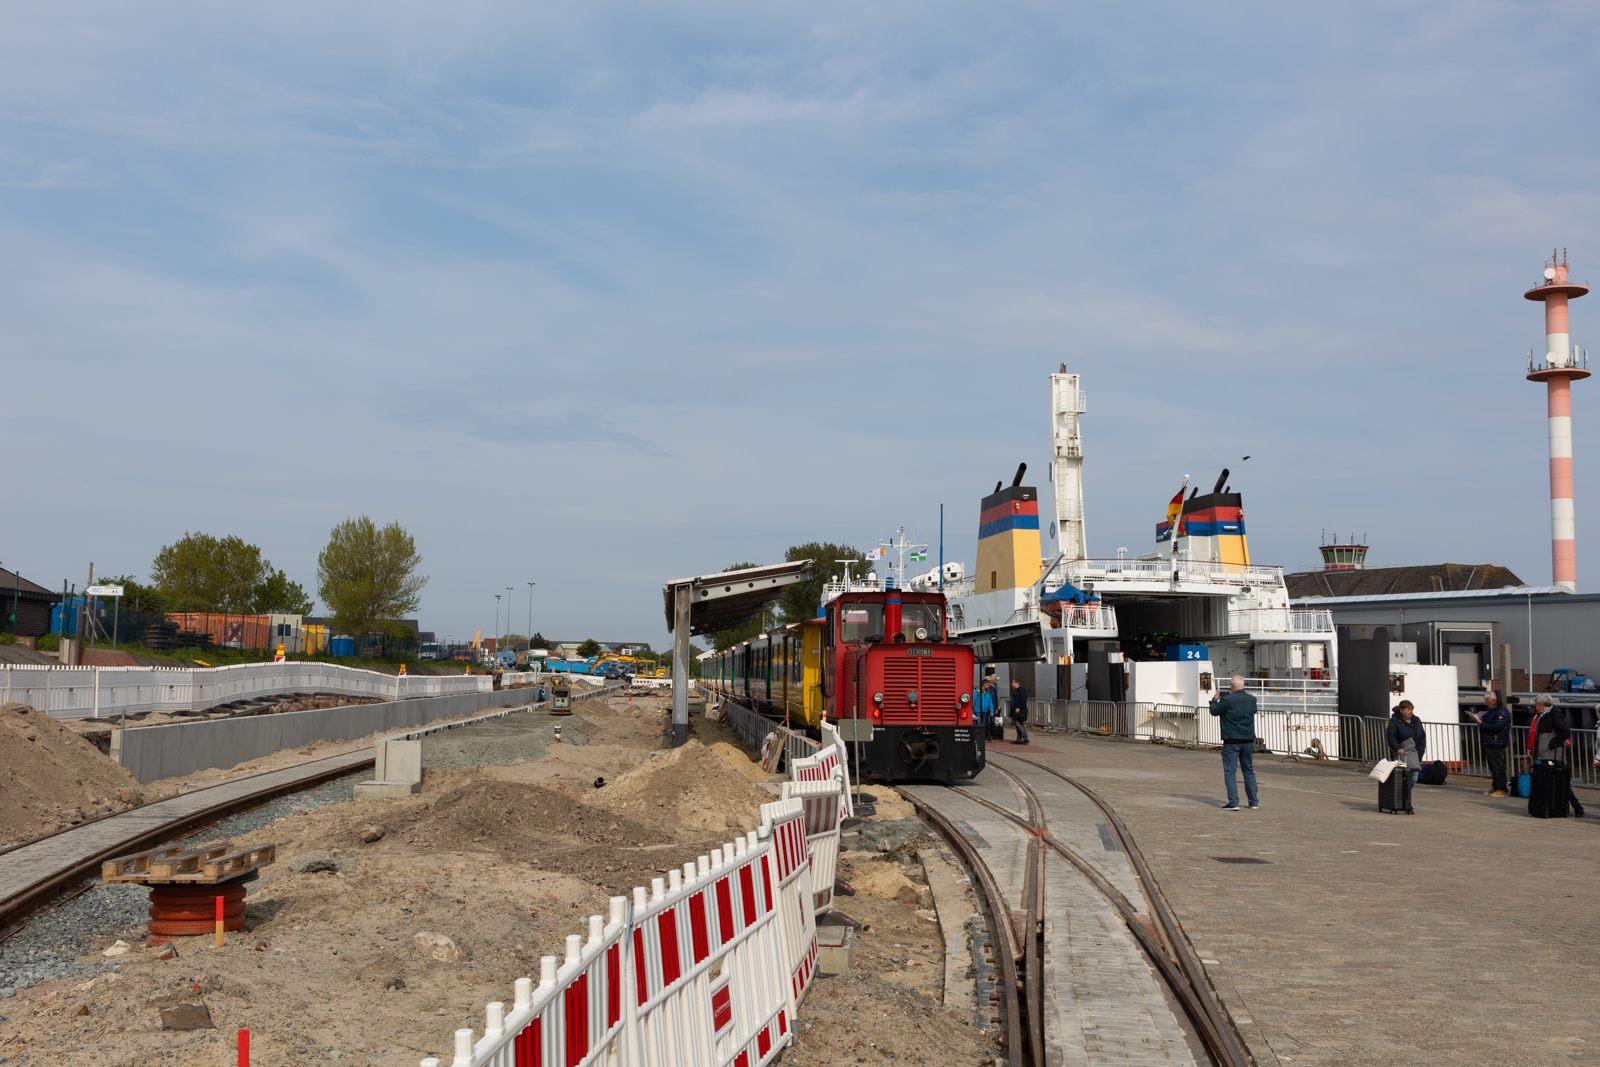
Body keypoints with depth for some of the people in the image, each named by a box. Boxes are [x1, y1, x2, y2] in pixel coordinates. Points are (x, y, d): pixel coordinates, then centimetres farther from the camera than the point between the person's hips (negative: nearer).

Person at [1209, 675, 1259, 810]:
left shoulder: (1227, 700, -13)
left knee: (1230, 771, -1)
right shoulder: (1252, 699, 2)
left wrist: (1215, 700, 21)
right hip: (1248, 740, 5)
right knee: (1249, 771, 15)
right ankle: (1254, 802, 17)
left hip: (1232, 741, -5)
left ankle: (1233, 802, -9)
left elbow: (1213, 711, 0)